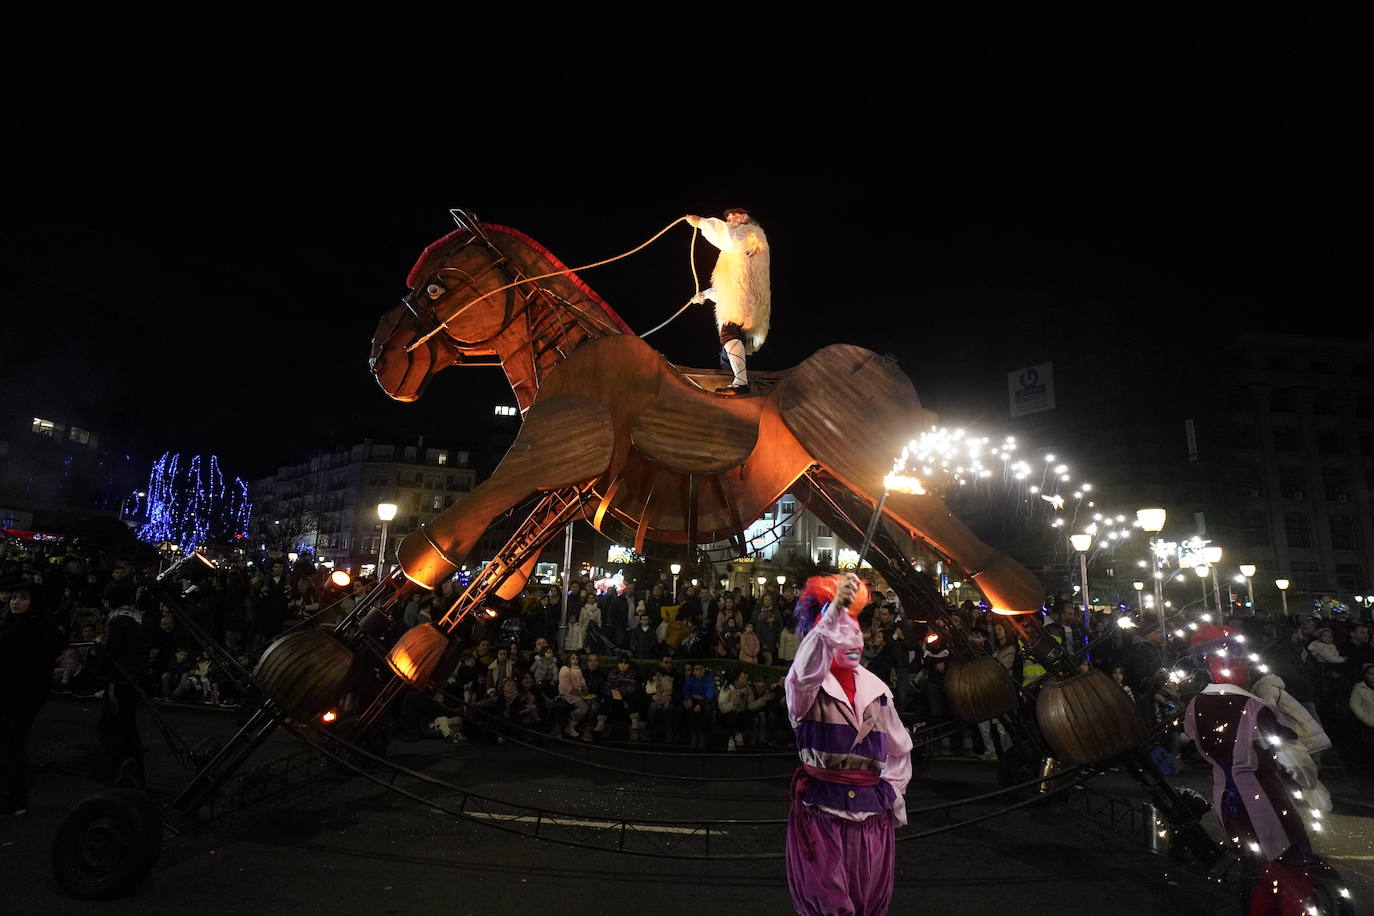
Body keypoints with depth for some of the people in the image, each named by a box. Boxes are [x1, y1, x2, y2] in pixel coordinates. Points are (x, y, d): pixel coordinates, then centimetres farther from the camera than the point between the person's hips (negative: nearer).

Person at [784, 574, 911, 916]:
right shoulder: (809, 686, -8)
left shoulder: (876, 689, 8)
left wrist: (893, 796, 13)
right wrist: (835, 609, -45)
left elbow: (899, 749, 20)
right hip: (821, 808, -4)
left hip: (872, 810, 4)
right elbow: (806, 667, -34)